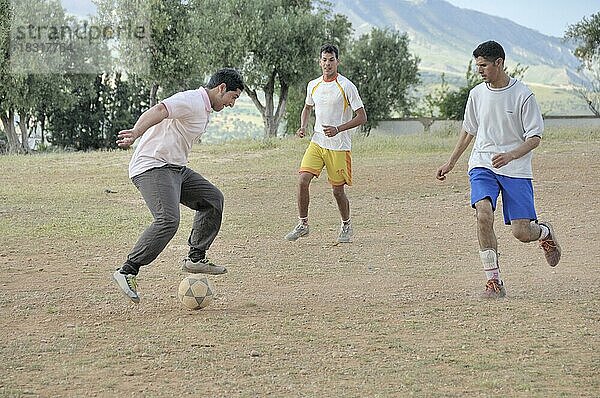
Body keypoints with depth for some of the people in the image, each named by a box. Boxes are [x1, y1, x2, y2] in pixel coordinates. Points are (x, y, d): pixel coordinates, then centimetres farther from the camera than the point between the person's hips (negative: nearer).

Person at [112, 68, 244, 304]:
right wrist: (135, 134, -47)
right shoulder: (192, 100, -13)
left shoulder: (204, 109, 20)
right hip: (152, 167, -11)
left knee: (212, 199, 14)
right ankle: (127, 271, -22)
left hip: (175, 168, 11)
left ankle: (195, 258, 19)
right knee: (168, 220, -26)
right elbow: (157, 112, -30)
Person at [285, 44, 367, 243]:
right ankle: (303, 224, 1)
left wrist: (338, 129, -22)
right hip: (317, 143, 4)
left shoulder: (346, 86, -10)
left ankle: (346, 226, 25)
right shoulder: (313, 85, 7)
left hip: (339, 147, -4)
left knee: (338, 191, 1)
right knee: (303, 180, -11)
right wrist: (303, 127, 7)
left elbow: (362, 117, -11)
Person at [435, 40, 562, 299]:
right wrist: (451, 163, 21)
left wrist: (510, 155, -23)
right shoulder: (477, 94, 6)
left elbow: (535, 138, -7)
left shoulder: (522, 95, -8)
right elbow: (468, 131, 20)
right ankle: (494, 281, -16)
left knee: (521, 232, -6)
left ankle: (546, 233, 32)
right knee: (483, 214, -23)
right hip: (482, 166, 3)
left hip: (516, 170, -3)